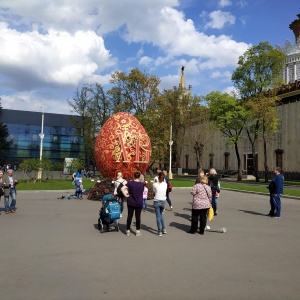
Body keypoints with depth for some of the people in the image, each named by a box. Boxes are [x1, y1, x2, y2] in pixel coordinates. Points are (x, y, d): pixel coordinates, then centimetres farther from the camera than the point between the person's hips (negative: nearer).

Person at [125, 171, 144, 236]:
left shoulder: (130, 183, -8)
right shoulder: (142, 184, -4)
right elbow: (142, 192, 6)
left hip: (131, 202, 0)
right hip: (139, 203, 0)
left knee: (129, 216, 8)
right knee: (138, 216, 6)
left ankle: (128, 230, 16)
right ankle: (138, 231, 11)